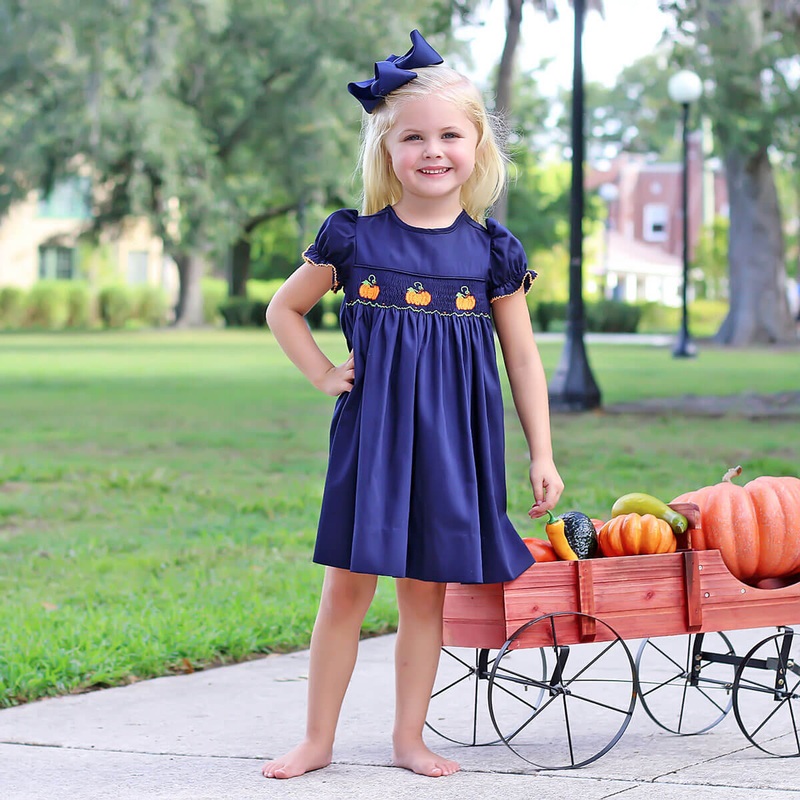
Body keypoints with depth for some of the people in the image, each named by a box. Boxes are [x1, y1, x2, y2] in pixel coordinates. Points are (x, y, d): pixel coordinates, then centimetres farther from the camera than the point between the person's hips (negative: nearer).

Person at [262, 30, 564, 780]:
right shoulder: (354, 237, -1)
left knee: (425, 590, 7)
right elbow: (283, 309, 12)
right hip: (372, 429, -1)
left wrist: (542, 453, 3)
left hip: (453, 437, 1)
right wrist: (324, 375, 0)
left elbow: (522, 357, 6)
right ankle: (317, 738, 13)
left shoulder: (492, 250, 1)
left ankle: (409, 737, 20)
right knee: (347, 586, 1)